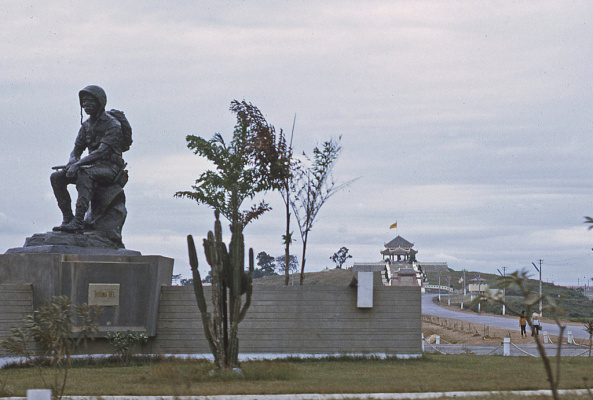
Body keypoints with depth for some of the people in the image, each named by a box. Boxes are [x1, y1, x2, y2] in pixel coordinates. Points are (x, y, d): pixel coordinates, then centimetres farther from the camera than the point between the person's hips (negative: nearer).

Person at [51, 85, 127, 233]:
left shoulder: (113, 125, -12)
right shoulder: (86, 125, 13)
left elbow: (102, 151, -23)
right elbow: (76, 149, 14)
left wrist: (79, 164, -30)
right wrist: (72, 161, -11)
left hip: (109, 167, -8)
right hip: (92, 166, 8)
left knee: (84, 172, -39)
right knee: (57, 177, -10)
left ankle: (79, 220, -43)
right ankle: (67, 218, -10)